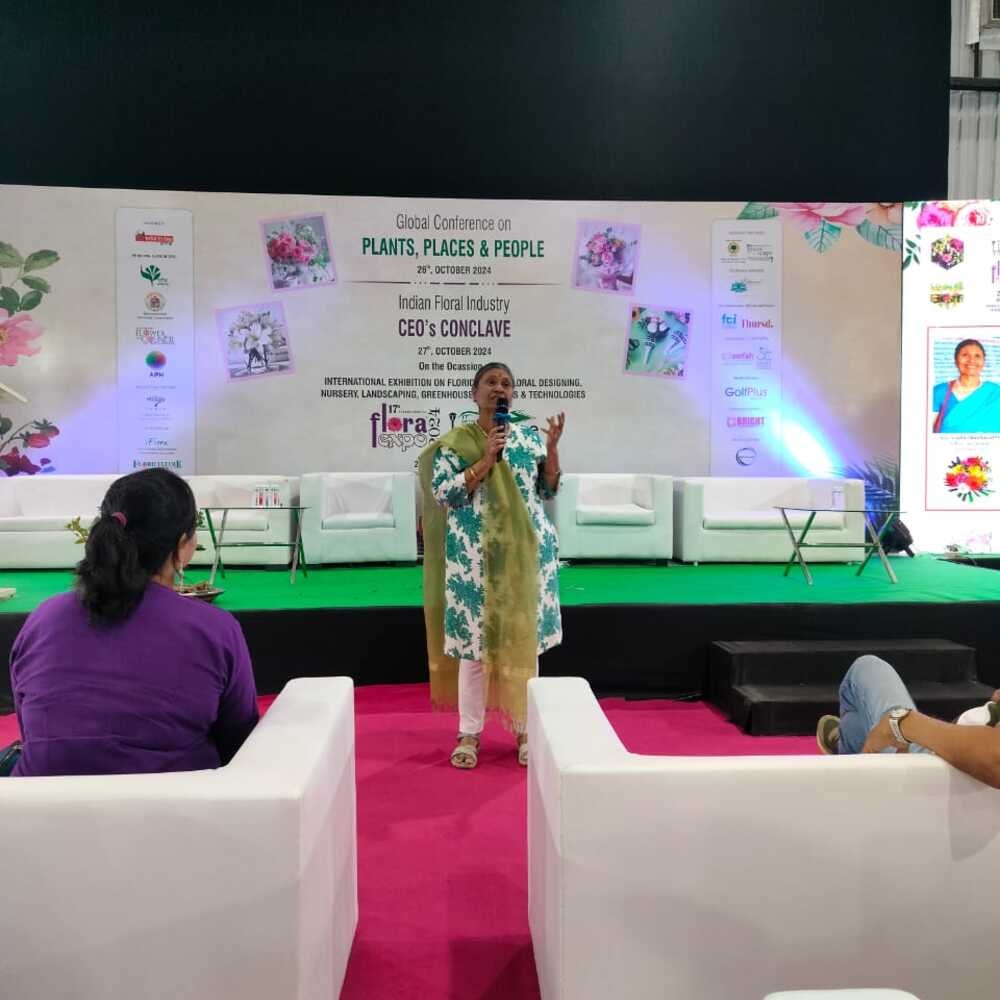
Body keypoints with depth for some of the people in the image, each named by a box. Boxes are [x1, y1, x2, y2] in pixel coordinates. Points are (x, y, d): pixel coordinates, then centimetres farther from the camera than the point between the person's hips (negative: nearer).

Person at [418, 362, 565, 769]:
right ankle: (469, 733, 16)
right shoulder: (455, 441, 0)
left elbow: (547, 491, 8)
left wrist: (552, 448, -6)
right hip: (475, 555, -2)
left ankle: (525, 729, 22)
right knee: (473, 642, 1)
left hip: (525, 551, 2)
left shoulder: (530, 436, 7)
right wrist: (486, 459, -14)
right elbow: (441, 494, -10)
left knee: (525, 639, 8)